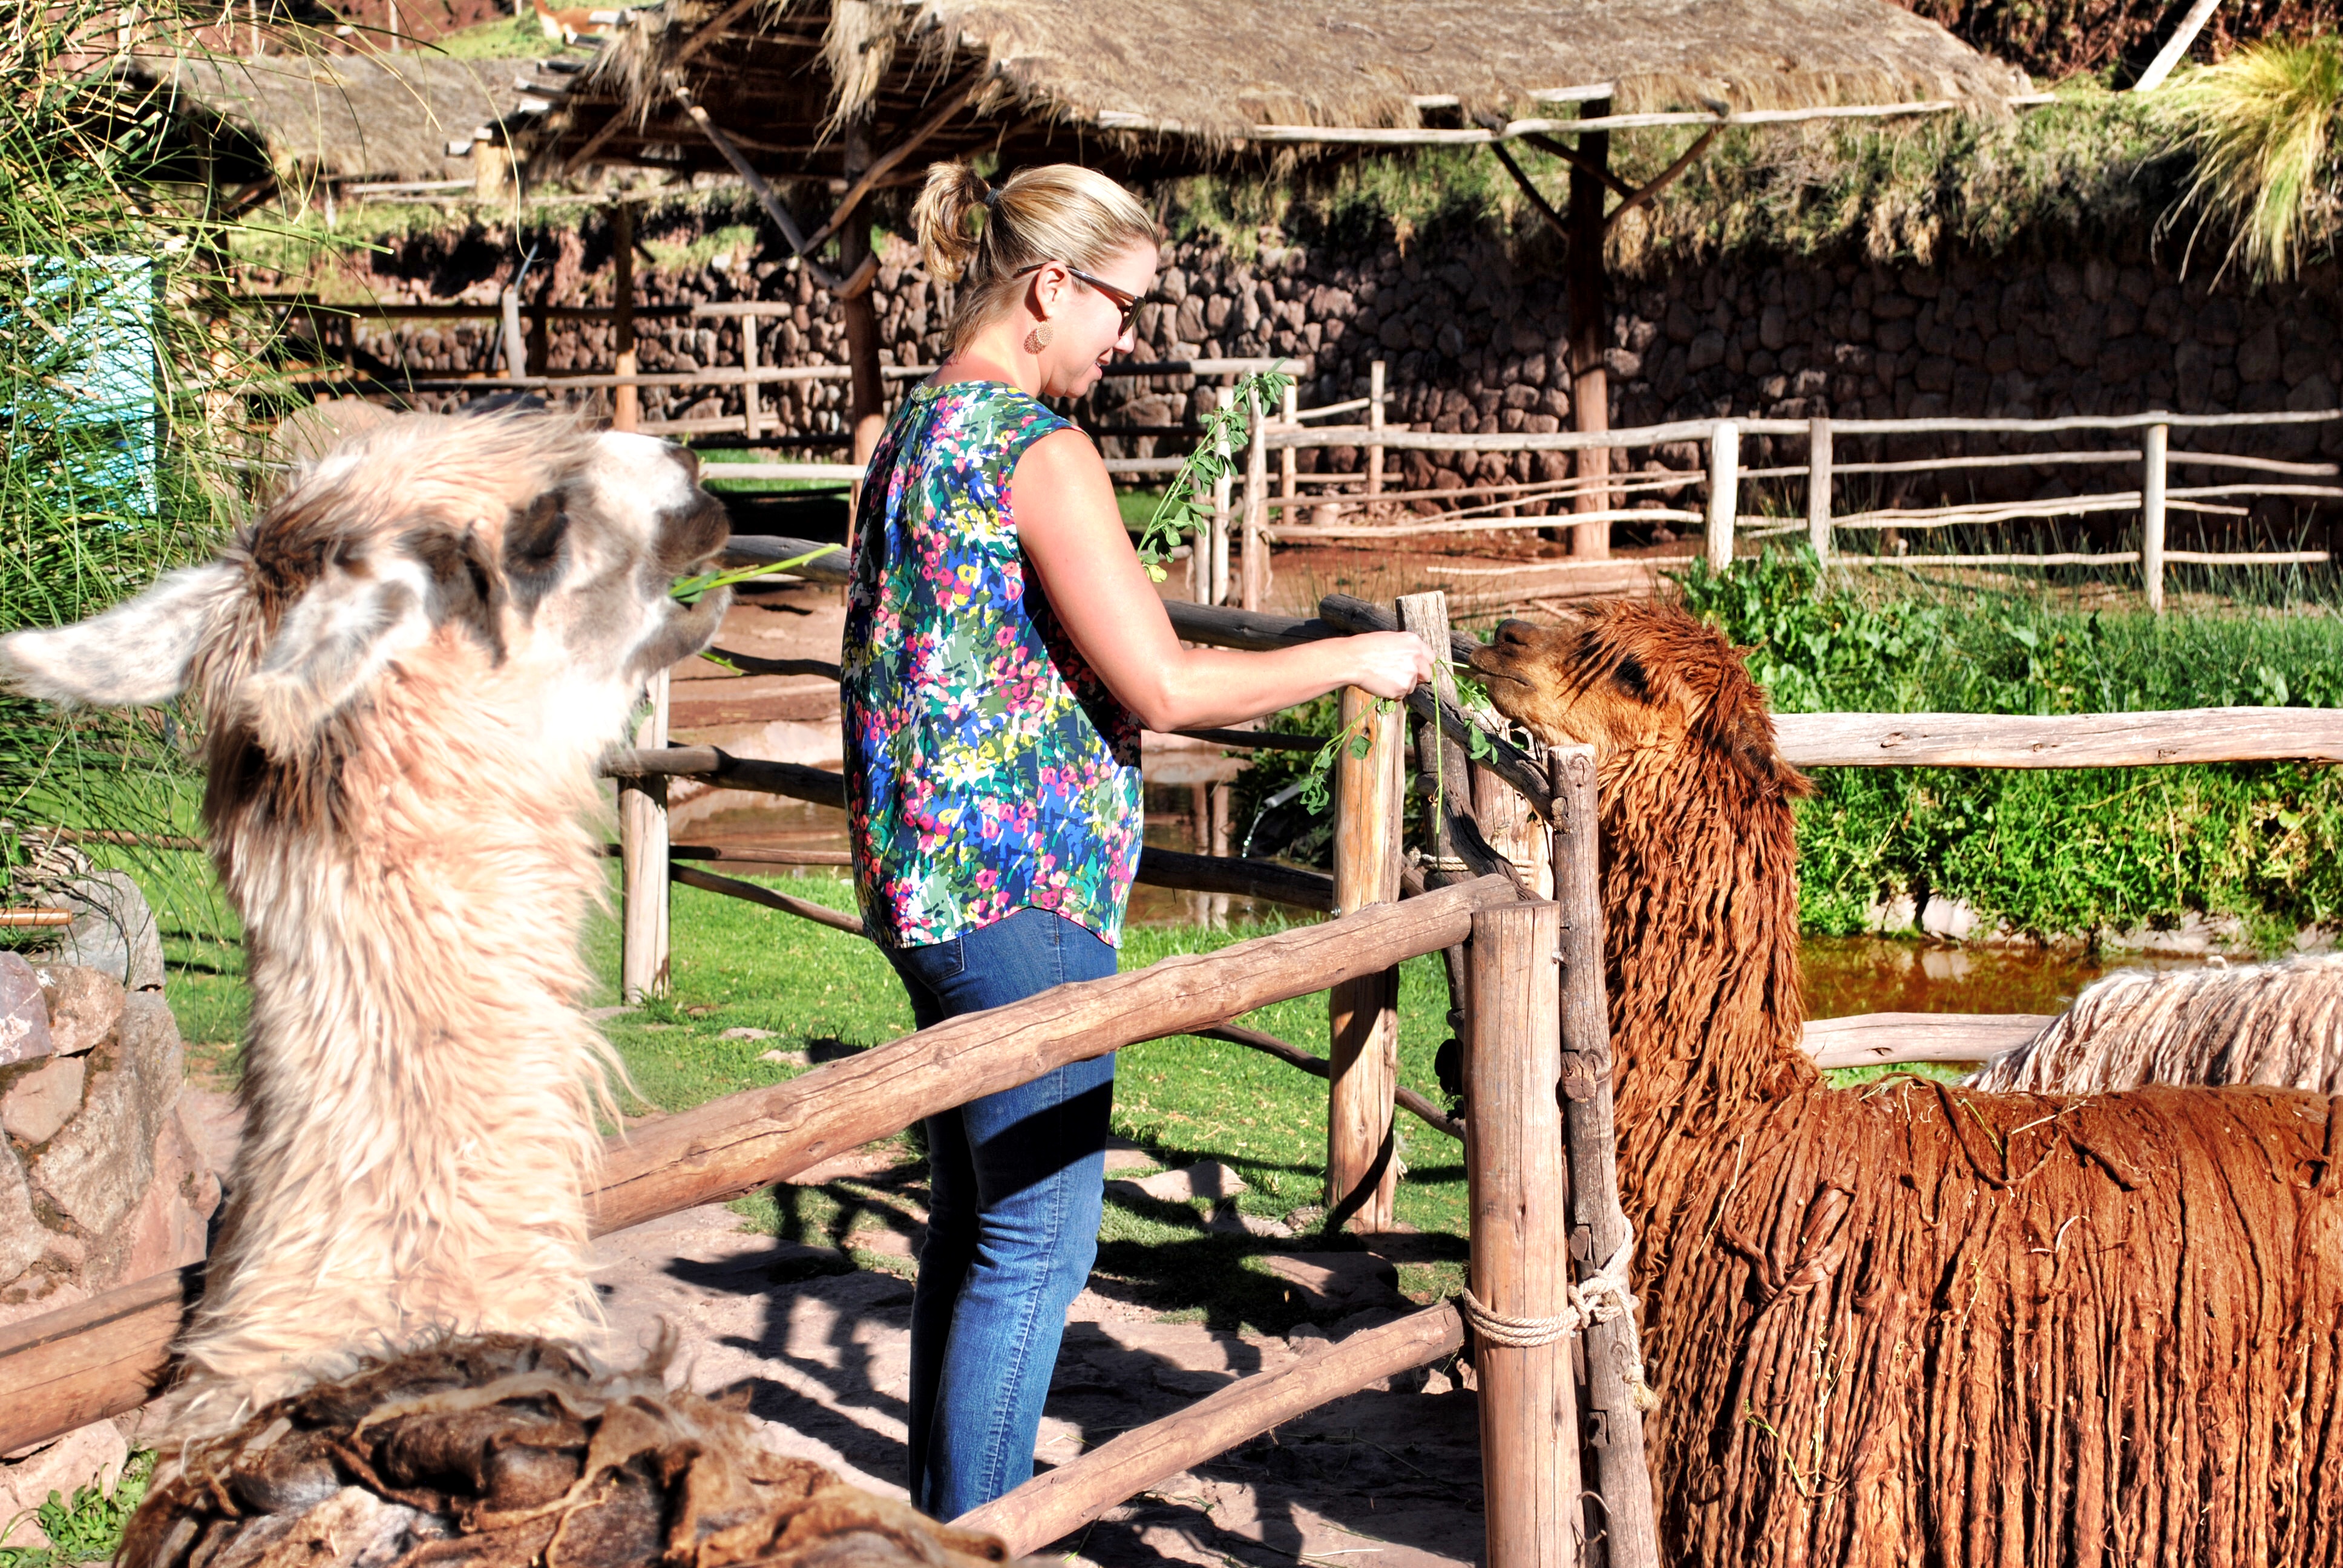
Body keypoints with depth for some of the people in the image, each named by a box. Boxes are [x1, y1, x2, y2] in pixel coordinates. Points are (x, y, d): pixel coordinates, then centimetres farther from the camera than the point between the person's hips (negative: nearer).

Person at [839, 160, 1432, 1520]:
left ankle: (941, 1512, 26)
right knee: (1038, 1240, -3)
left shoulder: (913, 435, 13)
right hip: (1024, 884, -10)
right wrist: (1351, 660, -6)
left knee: (972, 1222, 17)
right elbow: (1159, 687, -17)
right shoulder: (1040, 449, -15)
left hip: (927, 881, 10)